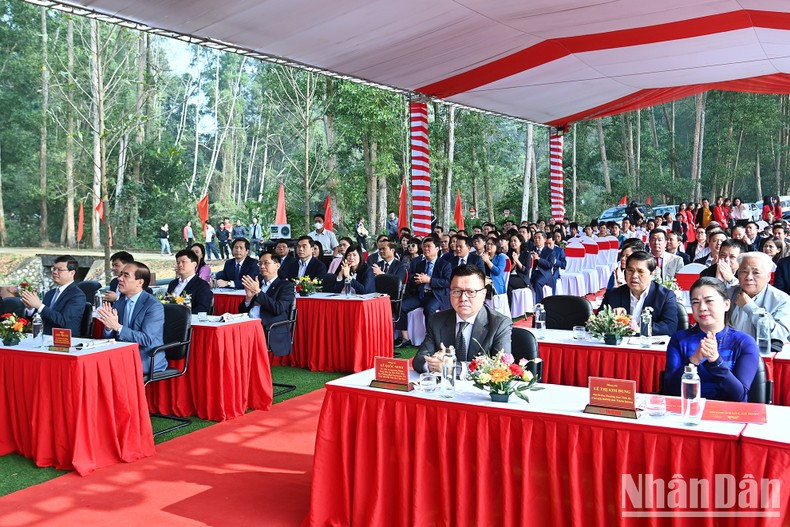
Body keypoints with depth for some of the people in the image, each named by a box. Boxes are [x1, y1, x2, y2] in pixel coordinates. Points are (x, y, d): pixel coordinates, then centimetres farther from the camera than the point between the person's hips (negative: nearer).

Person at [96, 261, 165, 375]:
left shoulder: (154, 306, -12)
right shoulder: (119, 303, 10)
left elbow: (146, 339, -21)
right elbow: (110, 339, 10)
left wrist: (117, 326, -28)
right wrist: (108, 327, -14)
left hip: (146, 363, -6)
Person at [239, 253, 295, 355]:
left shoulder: (286, 286, 5)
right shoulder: (257, 283, 23)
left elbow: (278, 309, -11)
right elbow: (242, 311, 20)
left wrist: (258, 292, -11)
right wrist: (248, 297, -1)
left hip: (271, 334, -6)